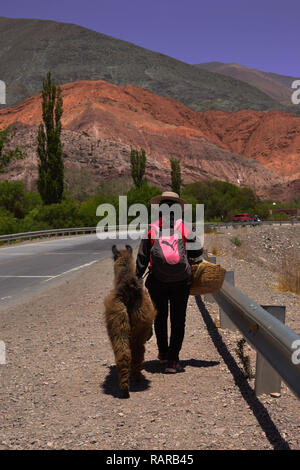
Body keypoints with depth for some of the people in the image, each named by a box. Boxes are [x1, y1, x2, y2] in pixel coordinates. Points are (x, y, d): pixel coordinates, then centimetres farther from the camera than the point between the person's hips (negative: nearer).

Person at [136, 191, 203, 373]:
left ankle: (163, 353, 31)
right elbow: (198, 251, 3)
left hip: (157, 283, 1)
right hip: (181, 282, -1)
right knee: (178, 321, 5)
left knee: (160, 318, 19)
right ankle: (173, 361, 3)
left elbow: (142, 258, 1)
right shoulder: (184, 227, -4)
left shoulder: (151, 229, -2)